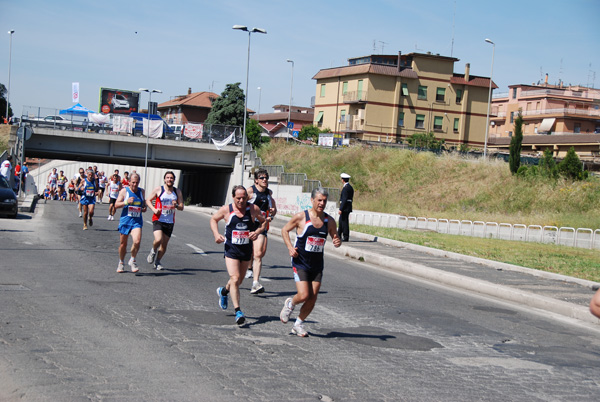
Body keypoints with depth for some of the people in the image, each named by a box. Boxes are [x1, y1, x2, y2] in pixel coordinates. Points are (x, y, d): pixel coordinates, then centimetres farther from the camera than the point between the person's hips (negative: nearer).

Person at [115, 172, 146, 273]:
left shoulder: (142, 192, 9)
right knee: (123, 243, 8)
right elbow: (116, 205, -5)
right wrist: (126, 202, -21)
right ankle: (121, 263, 31)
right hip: (125, 220, -1)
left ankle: (132, 261, 2)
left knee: (137, 241, -20)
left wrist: (144, 208, 2)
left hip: (137, 221, 1)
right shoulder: (124, 191, -2)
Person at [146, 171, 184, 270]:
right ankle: (153, 251, 10)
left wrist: (176, 205, -14)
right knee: (158, 240, -23)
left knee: (164, 245, 6)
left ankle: (157, 262, 26)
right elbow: (148, 200, 6)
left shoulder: (177, 191, 8)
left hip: (170, 221, 3)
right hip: (158, 220, -3)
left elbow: (181, 207, 10)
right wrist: (154, 209, -11)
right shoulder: (158, 189, 0)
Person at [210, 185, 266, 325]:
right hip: (231, 249, -3)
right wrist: (216, 234, -4)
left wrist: (257, 232, -9)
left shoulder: (253, 209, -4)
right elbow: (213, 219, 12)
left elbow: (263, 221, 11)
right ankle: (238, 311, -15)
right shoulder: (226, 210, -6)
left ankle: (223, 291, 49)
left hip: (247, 250, 3)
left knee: (239, 280, 17)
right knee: (235, 279, -17)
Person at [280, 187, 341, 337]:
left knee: (312, 299, 2)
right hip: (300, 263, -4)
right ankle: (289, 304, 20)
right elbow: (285, 230, 3)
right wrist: (290, 247, -11)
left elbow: (335, 237, 14)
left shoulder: (329, 221, 1)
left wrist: (337, 242, -11)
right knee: (303, 295, -15)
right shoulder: (301, 217, -9)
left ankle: (298, 325, 23)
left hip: (317, 265, 4)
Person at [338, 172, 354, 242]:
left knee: (344, 222, -5)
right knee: (341, 221, 19)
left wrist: (341, 209, -22)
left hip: (345, 208, -10)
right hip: (347, 208, 10)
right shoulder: (350, 187, 14)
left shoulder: (346, 188, -17)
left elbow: (344, 199, -22)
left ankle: (345, 238, -1)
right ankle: (339, 236, 30)